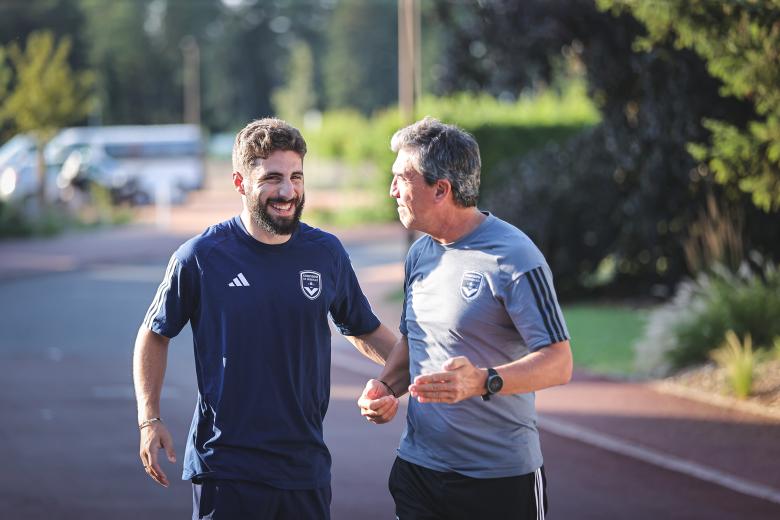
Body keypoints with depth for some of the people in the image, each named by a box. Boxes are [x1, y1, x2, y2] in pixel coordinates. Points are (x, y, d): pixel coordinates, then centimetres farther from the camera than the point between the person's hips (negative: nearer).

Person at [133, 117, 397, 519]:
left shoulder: (326, 253, 2)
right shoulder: (200, 257, -6)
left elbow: (365, 332, 16)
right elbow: (154, 335, 5)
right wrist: (149, 420, -3)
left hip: (306, 467, 3)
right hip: (224, 467, -3)